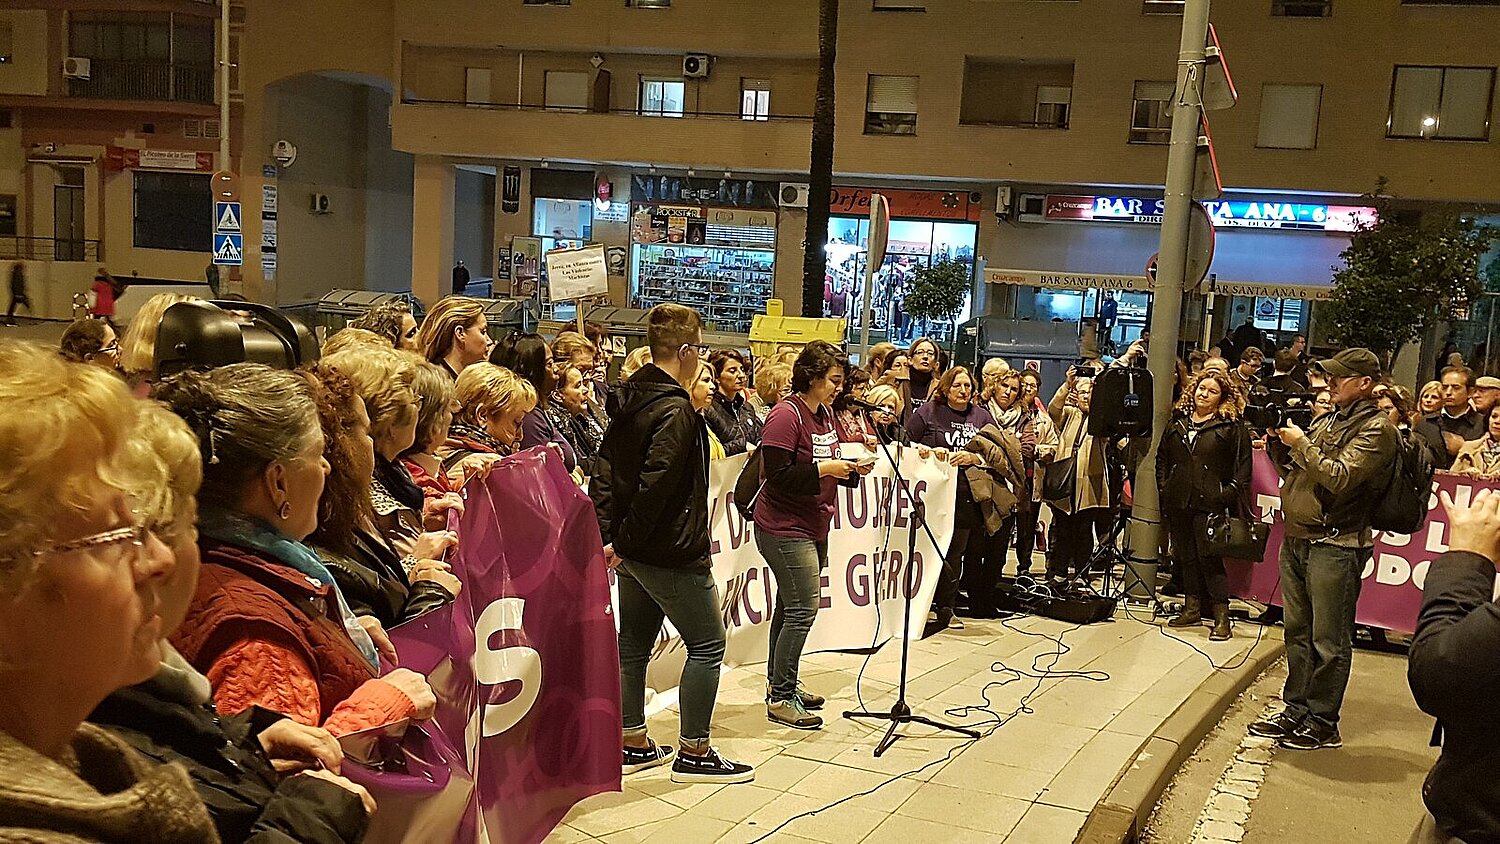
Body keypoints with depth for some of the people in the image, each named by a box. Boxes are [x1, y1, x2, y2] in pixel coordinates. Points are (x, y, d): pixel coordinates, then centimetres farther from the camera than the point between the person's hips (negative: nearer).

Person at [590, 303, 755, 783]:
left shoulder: (629, 398, 9)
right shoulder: (675, 410, -19)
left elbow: (605, 469, 9)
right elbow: (655, 485, -24)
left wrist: (608, 534, 5)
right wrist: (623, 543, -15)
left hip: (633, 549, 9)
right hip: (671, 553, -9)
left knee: (634, 642, 15)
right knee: (707, 645, 2)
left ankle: (633, 744, 26)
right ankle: (693, 753, 9)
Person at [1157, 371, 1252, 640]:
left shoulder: (1232, 425, 1)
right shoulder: (1178, 422, 14)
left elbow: (1243, 464, -2)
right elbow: (1162, 456, 20)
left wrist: (1230, 493, -11)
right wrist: (1164, 486, 10)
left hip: (1209, 503, -5)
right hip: (1178, 502, 5)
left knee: (1210, 557, -8)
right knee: (1186, 556, 11)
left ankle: (1221, 617, -3)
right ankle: (1192, 610, 20)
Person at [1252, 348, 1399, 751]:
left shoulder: (1376, 429, -8)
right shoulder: (1325, 420, 17)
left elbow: (1340, 478, -20)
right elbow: (1292, 473, 20)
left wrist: (1301, 443, -15)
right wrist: (1279, 443, 5)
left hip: (1335, 546, -8)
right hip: (1296, 539, 8)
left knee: (1329, 641, 0)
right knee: (1297, 633, 14)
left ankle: (1322, 723, 8)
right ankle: (1296, 710, 24)